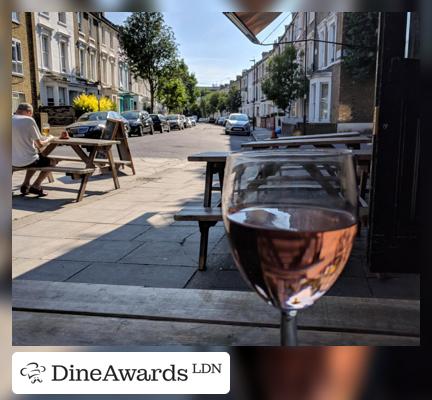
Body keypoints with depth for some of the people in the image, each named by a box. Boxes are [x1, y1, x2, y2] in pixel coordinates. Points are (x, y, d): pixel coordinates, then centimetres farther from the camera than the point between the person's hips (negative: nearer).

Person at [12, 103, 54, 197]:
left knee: (36, 159, 35)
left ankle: (25, 184, 24)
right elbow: (40, 145, -10)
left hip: (13, 162, 7)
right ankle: (36, 186, 10)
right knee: (51, 161, 21)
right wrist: (49, 138, 9)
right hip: (27, 160, -6)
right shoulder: (29, 120, -12)